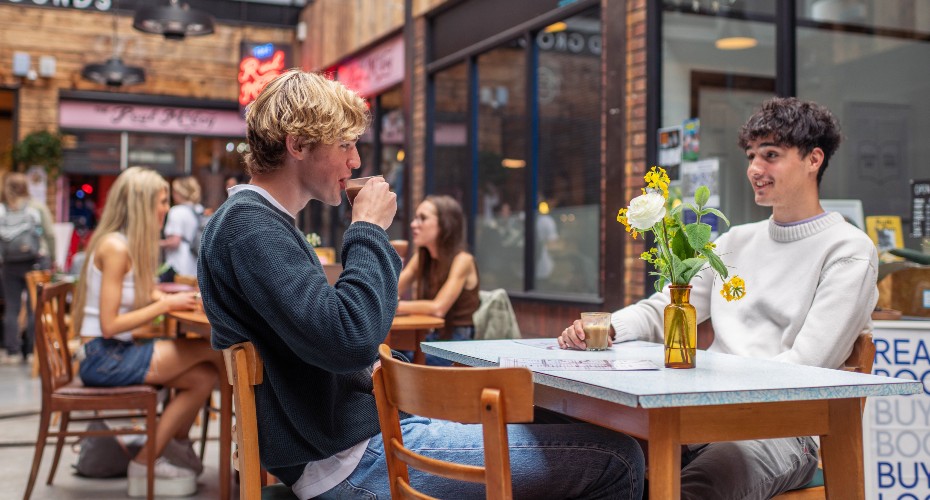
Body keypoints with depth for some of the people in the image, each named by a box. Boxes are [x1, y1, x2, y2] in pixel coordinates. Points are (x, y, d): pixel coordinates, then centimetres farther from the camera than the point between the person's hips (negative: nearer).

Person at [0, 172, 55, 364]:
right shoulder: (38, 208, -1)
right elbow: (50, 235, -4)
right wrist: (52, 258, 5)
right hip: (37, 262, -1)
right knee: (34, 308, 4)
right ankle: (32, 350, 6)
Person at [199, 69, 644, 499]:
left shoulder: (258, 220, 16)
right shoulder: (249, 227, -16)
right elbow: (350, 340, -28)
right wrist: (369, 230, -15)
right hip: (350, 461, -11)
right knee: (617, 458, -10)